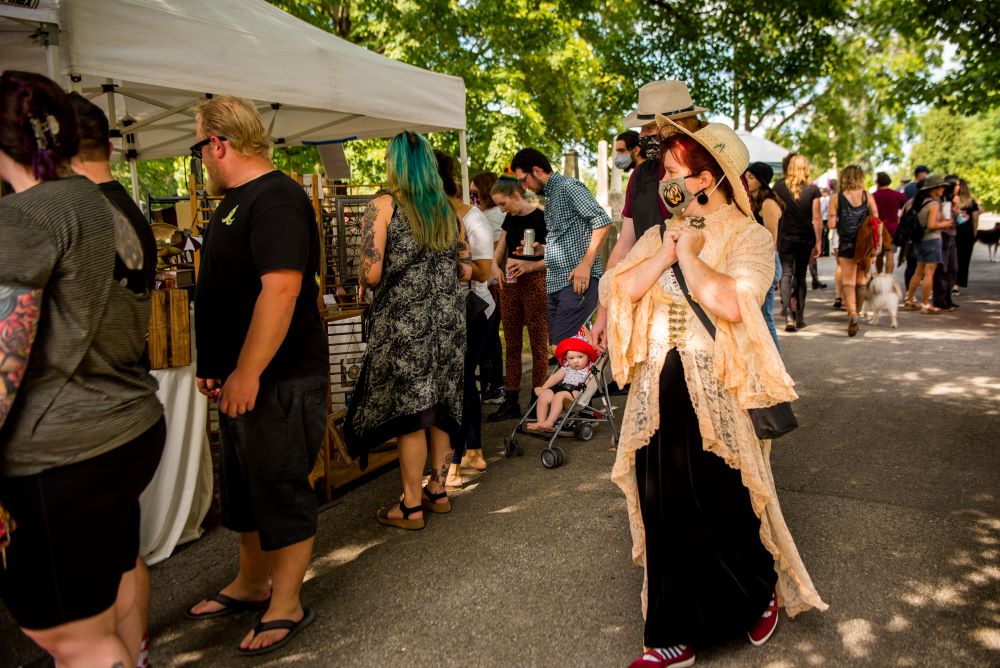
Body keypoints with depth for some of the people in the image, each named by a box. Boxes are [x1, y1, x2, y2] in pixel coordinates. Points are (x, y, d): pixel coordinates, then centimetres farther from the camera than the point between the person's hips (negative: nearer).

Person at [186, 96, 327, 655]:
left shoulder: (276, 199, -17)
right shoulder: (239, 200, 16)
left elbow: (281, 289, -27)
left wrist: (247, 373, -26)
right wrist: (218, 367, 20)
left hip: (278, 380, -10)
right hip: (242, 378, 10)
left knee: (282, 492, 3)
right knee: (244, 487, 20)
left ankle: (286, 605, 19)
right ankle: (252, 584, 38)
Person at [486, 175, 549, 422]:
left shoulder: (541, 218, -10)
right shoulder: (510, 219, 11)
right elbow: (499, 251, 18)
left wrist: (530, 265, -25)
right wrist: (496, 266, -3)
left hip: (534, 283, -7)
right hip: (509, 284, 7)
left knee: (538, 344, 1)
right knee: (512, 345, 9)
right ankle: (511, 402, 15)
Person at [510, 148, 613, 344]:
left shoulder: (568, 186, -7)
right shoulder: (550, 196, 21)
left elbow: (603, 221, -17)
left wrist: (586, 264, -19)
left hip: (577, 281, -9)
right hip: (555, 283, 10)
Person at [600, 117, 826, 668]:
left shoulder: (748, 237, -7)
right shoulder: (660, 234, 10)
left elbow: (731, 303, -25)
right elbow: (612, 290, -2)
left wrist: (689, 253, -15)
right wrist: (666, 253, -11)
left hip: (717, 397, -5)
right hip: (659, 396, 5)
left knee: (726, 510, 8)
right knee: (666, 514, 9)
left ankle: (763, 593, 40)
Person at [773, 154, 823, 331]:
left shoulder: (779, 186, -1)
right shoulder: (813, 189, -2)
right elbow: (817, 218, -3)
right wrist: (818, 242, 3)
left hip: (785, 237, -1)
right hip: (806, 238, 1)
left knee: (786, 274, -1)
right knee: (800, 275, 13)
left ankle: (789, 314, -18)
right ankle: (799, 316, 17)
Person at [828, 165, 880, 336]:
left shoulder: (837, 198, -4)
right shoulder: (867, 196, 0)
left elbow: (832, 224, -8)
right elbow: (876, 220, -3)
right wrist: (878, 241, 5)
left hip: (846, 245, -2)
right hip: (865, 244, 2)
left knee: (848, 281, -3)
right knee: (862, 280, 17)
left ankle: (852, 314, -22)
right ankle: (857, 313, 28)